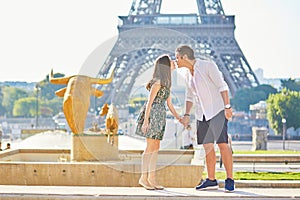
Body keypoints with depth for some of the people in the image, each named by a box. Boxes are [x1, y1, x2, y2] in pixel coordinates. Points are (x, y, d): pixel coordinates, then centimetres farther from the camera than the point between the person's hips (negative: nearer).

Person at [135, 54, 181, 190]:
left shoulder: (167, 84, 17)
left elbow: (169, 104, 19)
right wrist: (146, 120, -20)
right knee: (151, 147, -7)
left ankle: (152, 178, 10)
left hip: (160, 116, 9)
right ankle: (143, 178, -1)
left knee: (156, 147, 7)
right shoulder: (158, 82, -12)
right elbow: (150, 102, -15)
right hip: (152, 114, -9)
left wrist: (179, 118, 13)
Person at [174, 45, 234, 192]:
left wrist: (227, 107, -19)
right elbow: (190, 96, 21)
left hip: (217, 110, -7)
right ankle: (211, 180, 11)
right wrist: (186, 115, 13)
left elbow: (222, 86, -13)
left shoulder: (208, 65, -10)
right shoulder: (188, 74, 12)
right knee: (208, 146, 5)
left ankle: (230, 180, -6)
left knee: (223, 145, -10)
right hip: (202, 113, 7)